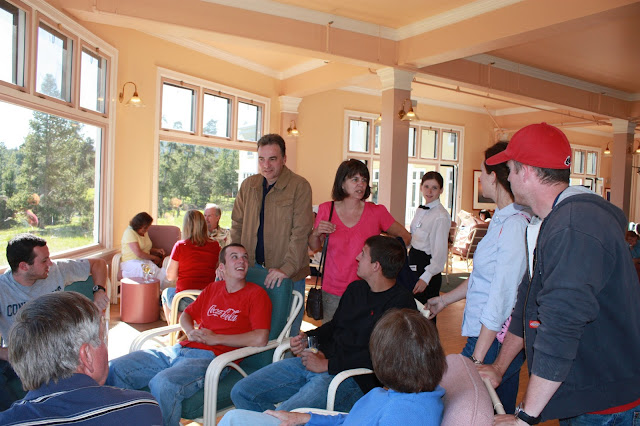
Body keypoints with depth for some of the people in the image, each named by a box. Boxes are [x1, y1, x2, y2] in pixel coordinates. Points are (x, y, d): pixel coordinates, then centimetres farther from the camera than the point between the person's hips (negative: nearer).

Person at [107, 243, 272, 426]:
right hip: (180, 349, 7)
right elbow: (186, 314, 30)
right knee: (115, 369, -5)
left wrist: (216, 338, -9)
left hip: (210, 357, -7)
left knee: (163, 384, -36)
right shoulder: (213, 288, 19)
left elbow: (260, 339, -14)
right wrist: (190, 331, 4)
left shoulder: (256, 293, -1)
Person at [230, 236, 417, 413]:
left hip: (353, 377, -8)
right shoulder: (356, 288, 16)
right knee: (241, 392, 1)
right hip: (317, 360, 8)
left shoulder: (401, 302, -11)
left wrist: (328, 365, -17)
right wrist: (307, 338, 8)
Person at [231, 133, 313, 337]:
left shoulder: (299, 186, -8)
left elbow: (300, 233, -13)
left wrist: (287, 268, -21)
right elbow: (237, 226, 13)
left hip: (288, 275, -4)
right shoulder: (248, 185, 8)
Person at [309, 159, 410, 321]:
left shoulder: (377, 212, -4)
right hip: (332, 292, 1)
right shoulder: (326, 209, 0)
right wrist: (317, 233, -10)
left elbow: (405, 236, 8)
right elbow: (314, 247, 11)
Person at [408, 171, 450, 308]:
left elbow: (440, 252, -19)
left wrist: (426, 278, -24)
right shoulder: (420, 210, 9)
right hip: (414, 264, 8)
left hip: (428, 266, -8)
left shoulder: (441, 216, -16)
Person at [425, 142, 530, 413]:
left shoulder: (514, 225, -21)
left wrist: (477, 358, -18)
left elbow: (502, 297, -22)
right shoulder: (503, 220, 9)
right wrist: (445, 300, 30)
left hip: (495, 340, -9)